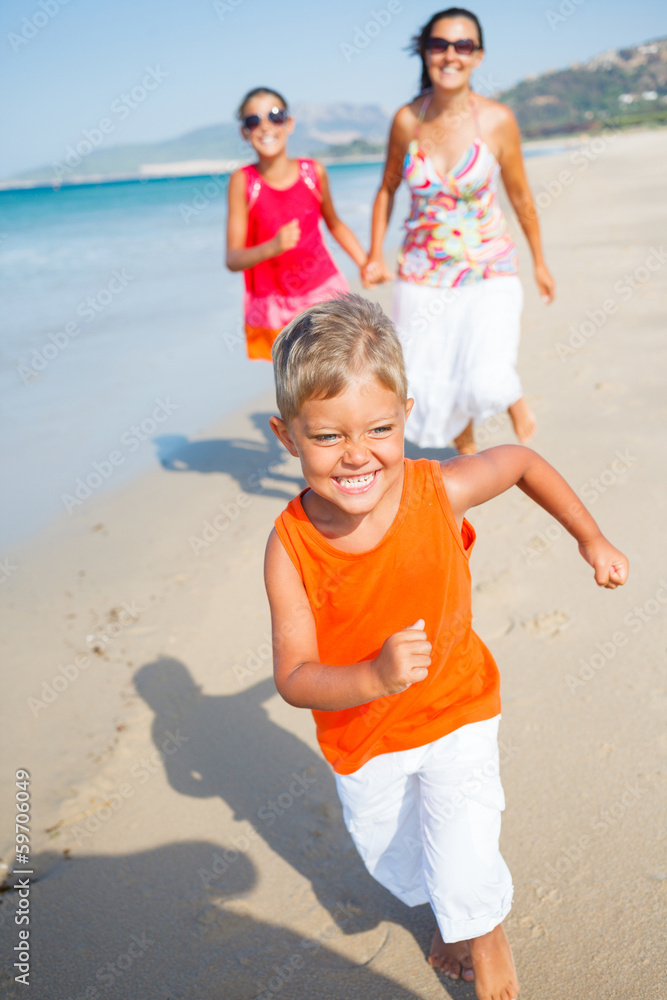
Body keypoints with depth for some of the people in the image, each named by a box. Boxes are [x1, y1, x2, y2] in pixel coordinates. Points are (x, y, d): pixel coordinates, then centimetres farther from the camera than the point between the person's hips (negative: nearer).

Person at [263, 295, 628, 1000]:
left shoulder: (439, 491, -27)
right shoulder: (290, 546, -28)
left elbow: (521, 461, -5)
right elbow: (294, 679, -24)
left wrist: (593, 541, 2)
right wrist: (376, 676, -43)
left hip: (453, 708, -1)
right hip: (359, 728, 2)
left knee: (463, 869, -2)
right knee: (387, 851, 24)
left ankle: (487, 935, 38)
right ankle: (445, 910, 61)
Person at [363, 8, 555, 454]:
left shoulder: (497, 120, -8)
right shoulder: (408, 119, -4)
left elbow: (520, 194, 3)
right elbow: (388, 189, 10)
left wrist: (539, 262, 11)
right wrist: (376, 254, 0)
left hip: (488, 270, -2)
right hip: (423, 273, 2)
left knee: (487, 383, -18)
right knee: (431, 387, 6)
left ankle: (512, 395, 21)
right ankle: (467, 451, 37)